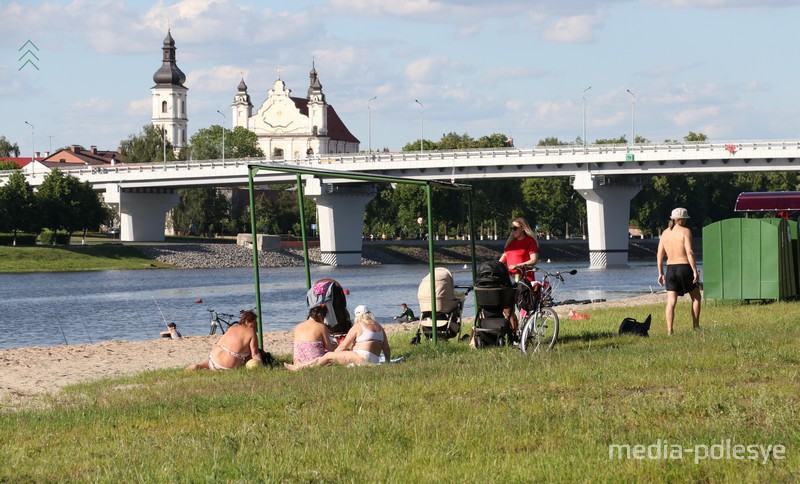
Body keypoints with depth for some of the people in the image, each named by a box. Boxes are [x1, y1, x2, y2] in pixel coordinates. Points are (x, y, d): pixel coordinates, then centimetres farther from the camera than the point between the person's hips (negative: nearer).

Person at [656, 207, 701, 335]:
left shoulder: (665, 233, 9)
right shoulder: (685, 231, -7)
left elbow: (660, 255, 9)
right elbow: (689, 253, -15)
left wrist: (660, 274, 14)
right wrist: (695, 271, -13)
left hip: (670, 268, 4)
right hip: (685, 267, -4)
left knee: (671, 301, -2)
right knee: (696, 297, 15)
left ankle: (669, 330, -14)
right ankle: (695, 326, 15)